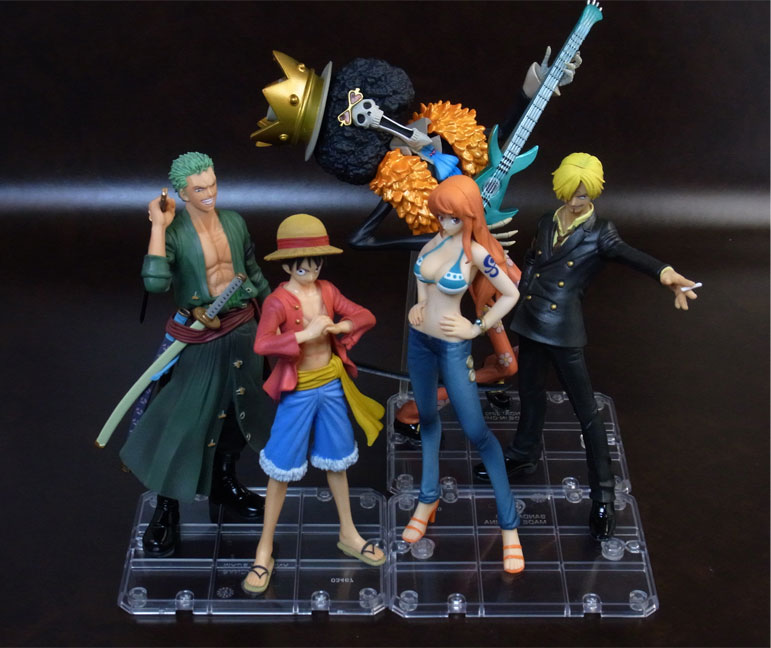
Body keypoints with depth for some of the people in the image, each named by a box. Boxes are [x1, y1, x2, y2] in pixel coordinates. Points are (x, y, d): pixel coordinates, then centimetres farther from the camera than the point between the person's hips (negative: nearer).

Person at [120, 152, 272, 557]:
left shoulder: (234, 221, 0)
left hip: (242, 332, 5)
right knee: (184, 421, 1)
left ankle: (224, 485, 42)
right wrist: (158, 226, -27)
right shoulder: (174, 232, -16)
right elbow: (155, 282, -33)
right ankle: (166, 510, 19)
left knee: (237, 410, 19)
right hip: (199, 341, -5)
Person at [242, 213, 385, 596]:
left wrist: (338, 326, -17)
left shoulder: (327, 291, -1)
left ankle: (348, 534, 36)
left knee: (337, 460, 19)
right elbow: (261, 345, -34)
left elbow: (367, 317, 1)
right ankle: (265, 550, 17)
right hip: (297, 391, -5)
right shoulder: (278, 301, -19)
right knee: (283, 470, 2)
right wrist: (306, 333, -38)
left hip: (331, 385, 6)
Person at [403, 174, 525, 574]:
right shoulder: (435, 239, -1)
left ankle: (509, 522, 6)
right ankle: (428, 498, 36)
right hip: (419, 339, 7)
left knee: (476, 432, -4)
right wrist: (418, 305, 5)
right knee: (427, 417, 19)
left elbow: (511, 294, -13)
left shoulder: (476, 252, -19)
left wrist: (477, 328, -13)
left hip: (452, 347, -7)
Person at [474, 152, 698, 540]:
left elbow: (629, 255, -26)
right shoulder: (547, 224, 8)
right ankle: (522, 457, 45)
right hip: (530, 324, 5)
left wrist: (664, 273, -46)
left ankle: (602, 499, 7)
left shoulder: (599, 233, -8)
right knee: (531, 395, 22)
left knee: (586, 412, -1)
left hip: (563, 333, -5)